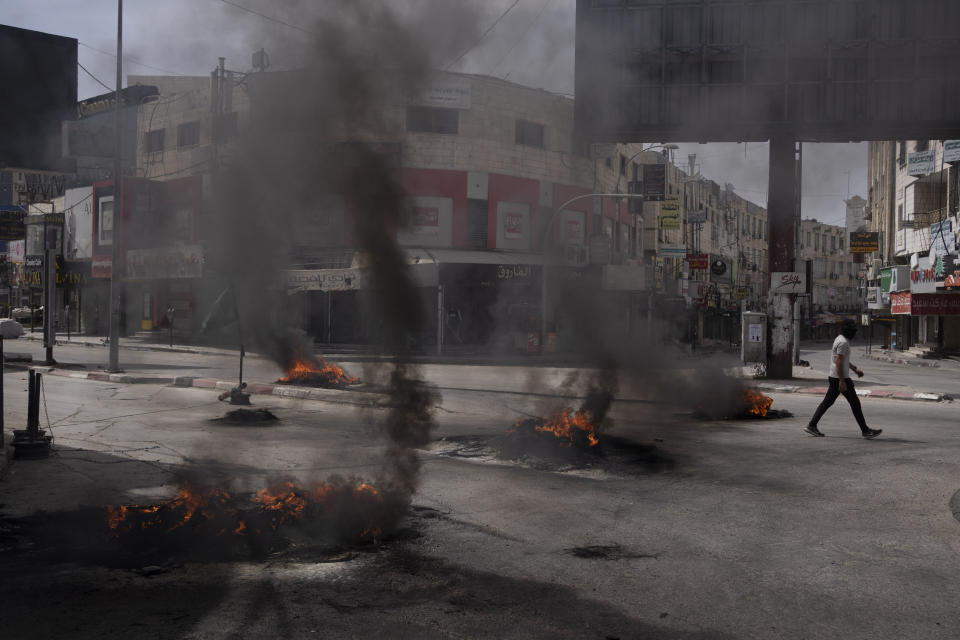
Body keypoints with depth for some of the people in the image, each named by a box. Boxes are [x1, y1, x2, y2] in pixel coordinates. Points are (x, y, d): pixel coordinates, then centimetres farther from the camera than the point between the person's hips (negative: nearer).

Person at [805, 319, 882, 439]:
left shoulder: (840, 339, 15)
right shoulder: (843, 342, -18)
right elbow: (839, 362, -23)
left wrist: (855, 369, 24)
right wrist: (842, 381, -24)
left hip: (834, 378, 10)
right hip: (840, 378, -10)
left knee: (827, 402, 10)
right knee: (855, 403, -1)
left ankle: (812, 426, 8)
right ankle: (865, 430, 6)